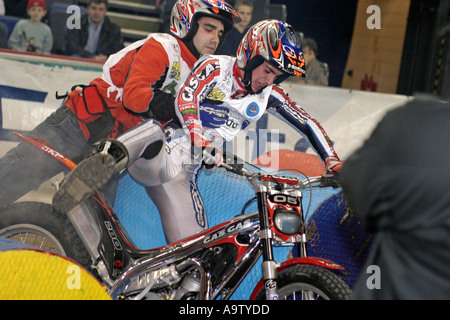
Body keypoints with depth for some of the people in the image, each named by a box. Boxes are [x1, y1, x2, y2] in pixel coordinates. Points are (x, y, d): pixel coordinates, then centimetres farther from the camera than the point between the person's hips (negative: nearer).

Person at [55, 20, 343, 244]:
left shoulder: (269, 96, 9)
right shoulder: (217, 67, -6)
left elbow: (308, 123, 13)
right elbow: (186, 97, -24)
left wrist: (333, 161, 0)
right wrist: (200, 140, -42)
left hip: (182, 170, 5)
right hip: (160, 138, -4)